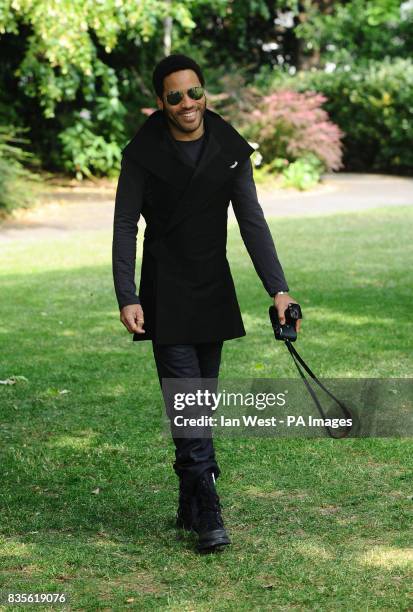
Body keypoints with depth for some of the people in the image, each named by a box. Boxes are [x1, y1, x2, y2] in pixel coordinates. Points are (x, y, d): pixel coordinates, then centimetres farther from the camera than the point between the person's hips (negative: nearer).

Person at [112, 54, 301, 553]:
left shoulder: (229, 149, 0)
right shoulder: (143, 152, -8)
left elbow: (252, 221, -1)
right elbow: (125, 227, -7)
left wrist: (278, 288, -10)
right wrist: (127, 298, -17)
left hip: (214, 293, 4)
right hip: (166, 296, -4)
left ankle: (190, 509, 19)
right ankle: (208, 516, -9)